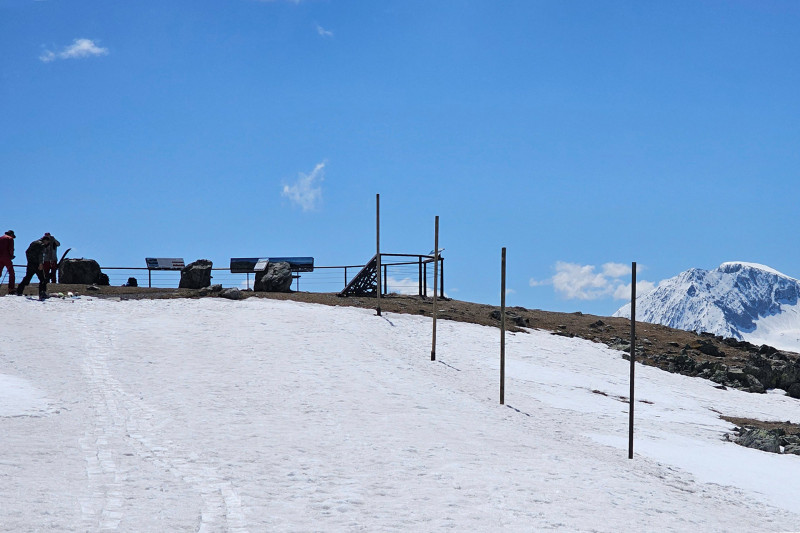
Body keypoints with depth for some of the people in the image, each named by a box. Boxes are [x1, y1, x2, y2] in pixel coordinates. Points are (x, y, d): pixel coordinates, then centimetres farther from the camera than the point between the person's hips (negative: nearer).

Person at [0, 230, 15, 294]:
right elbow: (11, 249, -9)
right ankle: (11, 290, -8)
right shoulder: (10, 239, 2)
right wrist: (11, 256, 6)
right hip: (6, 258, -5)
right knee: (11, 273, 2)